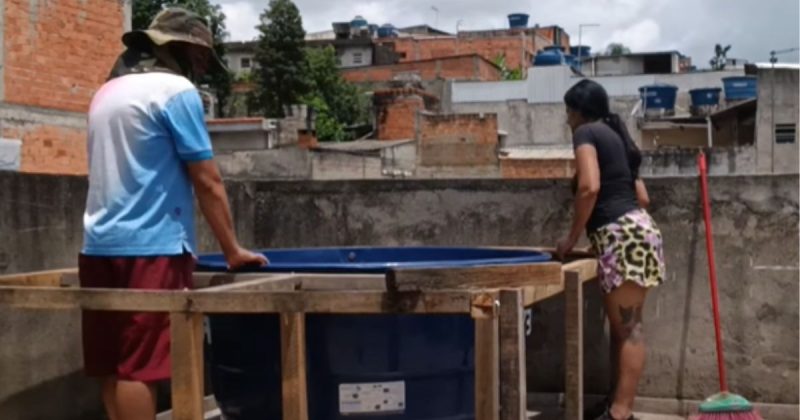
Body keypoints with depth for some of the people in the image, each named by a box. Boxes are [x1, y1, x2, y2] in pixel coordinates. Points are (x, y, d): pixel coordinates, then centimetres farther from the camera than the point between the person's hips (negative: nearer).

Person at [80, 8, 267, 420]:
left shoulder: (106, 92, 18)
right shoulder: (176, 90, -6)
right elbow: (207, 182, -7)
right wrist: (233, 250, 1)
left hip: (99, 247, 8)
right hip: (149, 248, -8)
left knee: (113, 367, 7)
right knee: (138, 367, -8)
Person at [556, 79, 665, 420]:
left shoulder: (586, 132, -2)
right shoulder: (614, 136, 24)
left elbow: (589, 187, -17)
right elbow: (642, 197, 23)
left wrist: (572, 238, -8)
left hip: (622, 236, -9)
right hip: (631, 230, 10)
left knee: (627, 328, -10)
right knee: (621, 326, 11)